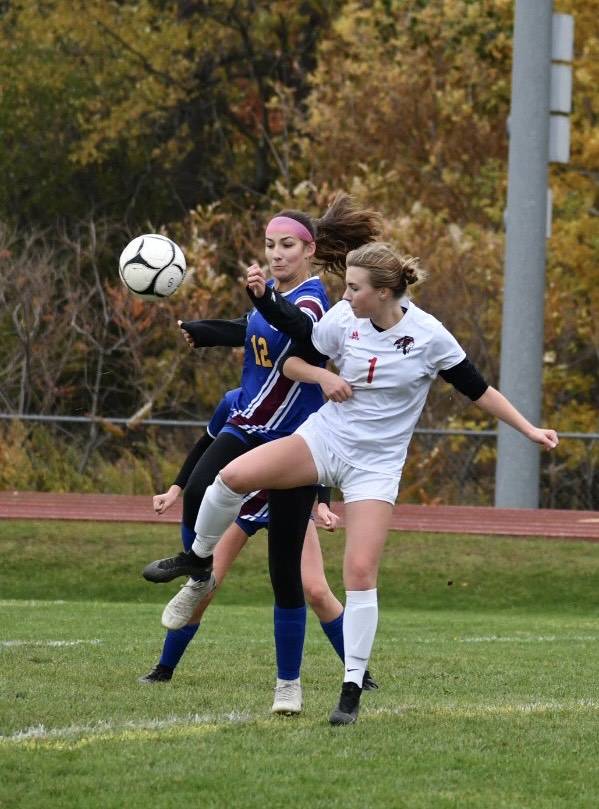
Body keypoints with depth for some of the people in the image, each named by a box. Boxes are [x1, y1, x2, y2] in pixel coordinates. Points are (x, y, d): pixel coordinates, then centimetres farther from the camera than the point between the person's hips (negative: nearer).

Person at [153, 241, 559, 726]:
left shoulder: (429, 336, -14)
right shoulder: (342, 320, -7)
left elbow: (478, 389, -3)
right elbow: (291, 361, 8)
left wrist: (529, 430, -6)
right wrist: (323, 377, -13)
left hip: (376, 464, -2)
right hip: (325, 439, 2)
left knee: (361, 573, -11)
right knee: (234, 476, -22)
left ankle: (352, 690, 1)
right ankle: (199, 560, 7)